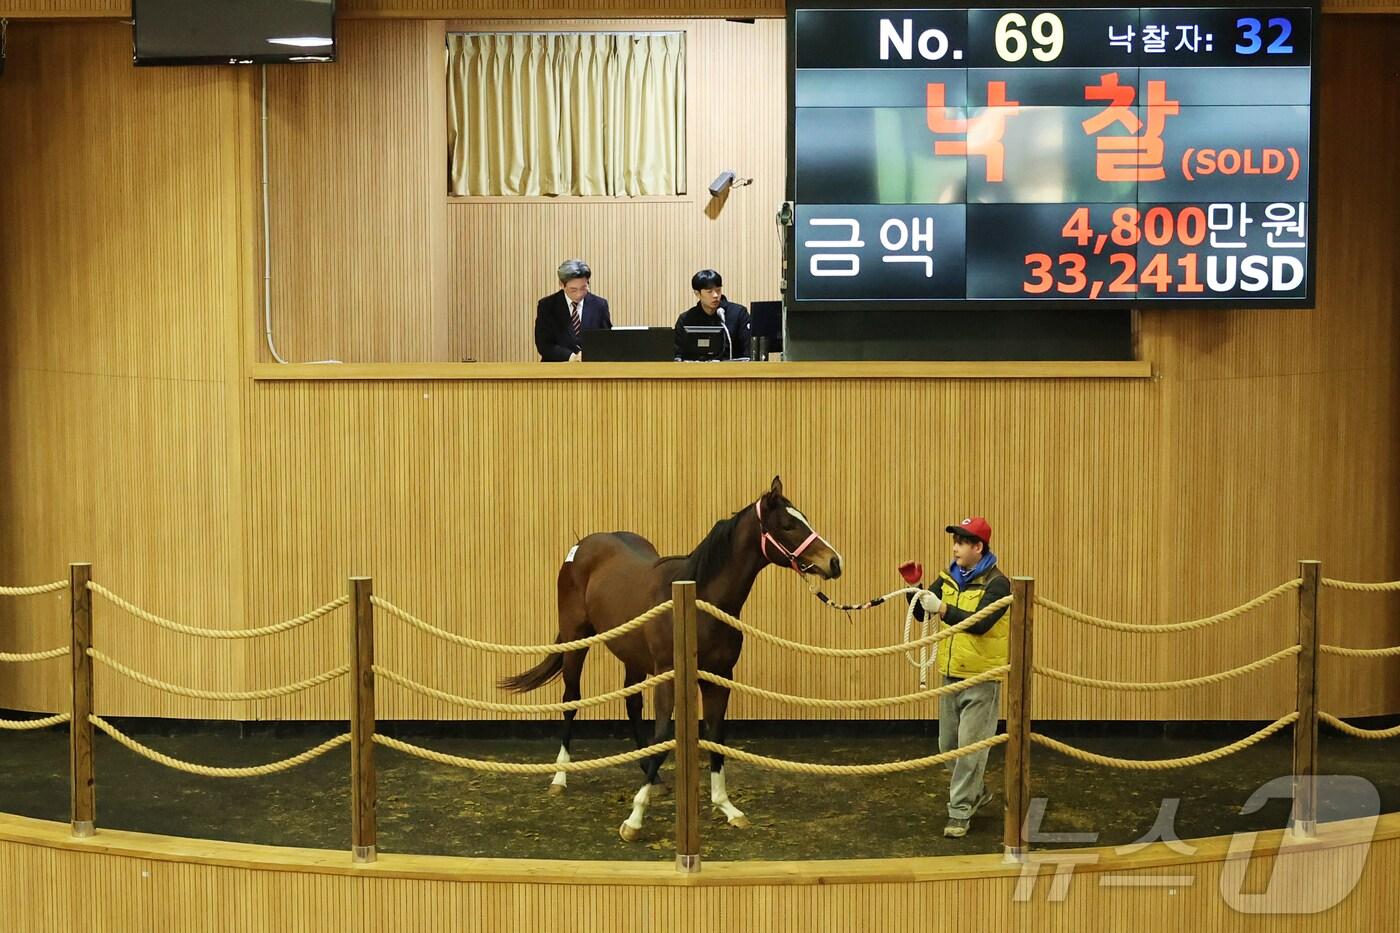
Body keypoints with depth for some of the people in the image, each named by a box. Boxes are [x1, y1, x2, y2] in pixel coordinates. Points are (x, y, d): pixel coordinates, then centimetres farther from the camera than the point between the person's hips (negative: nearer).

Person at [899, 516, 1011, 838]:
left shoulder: (996, 583, -13)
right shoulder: (949, 578, 6)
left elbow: (979, 623, -27)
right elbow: (921, 613, 4)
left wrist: (942, 609, -33)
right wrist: (914, 588, -13)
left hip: (981, 679, -7)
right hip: (950, 675, 7)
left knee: (970, 747, -3)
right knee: (948, 745, 17)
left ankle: (960, 812, 5)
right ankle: (975, 792, 37)